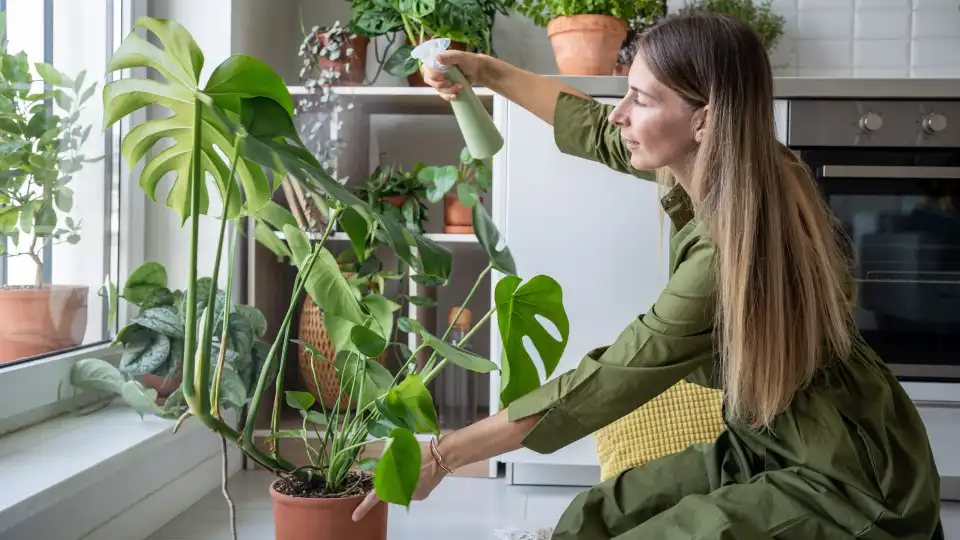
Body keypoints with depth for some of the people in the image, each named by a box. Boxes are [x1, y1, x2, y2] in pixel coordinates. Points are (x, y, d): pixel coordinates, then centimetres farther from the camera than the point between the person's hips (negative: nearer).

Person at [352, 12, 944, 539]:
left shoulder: (734, 247, -31)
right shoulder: (714, 166, -6)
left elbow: (610, 381, -26)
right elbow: (599, 132, 13)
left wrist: (443, 455, -20)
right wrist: (487, 71, 11)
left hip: (844, 480, -8)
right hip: (766, 446, 8)